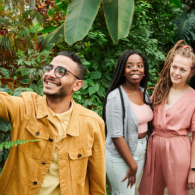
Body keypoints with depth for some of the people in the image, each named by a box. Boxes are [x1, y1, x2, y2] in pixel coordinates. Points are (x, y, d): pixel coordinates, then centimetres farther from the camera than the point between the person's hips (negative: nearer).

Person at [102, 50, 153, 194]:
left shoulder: (144, 93, 3)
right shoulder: (116, 97, -19)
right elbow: (116, 136, -20)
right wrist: (132, 165, -15)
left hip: (141, 152, 7)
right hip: (120, 155, -7)